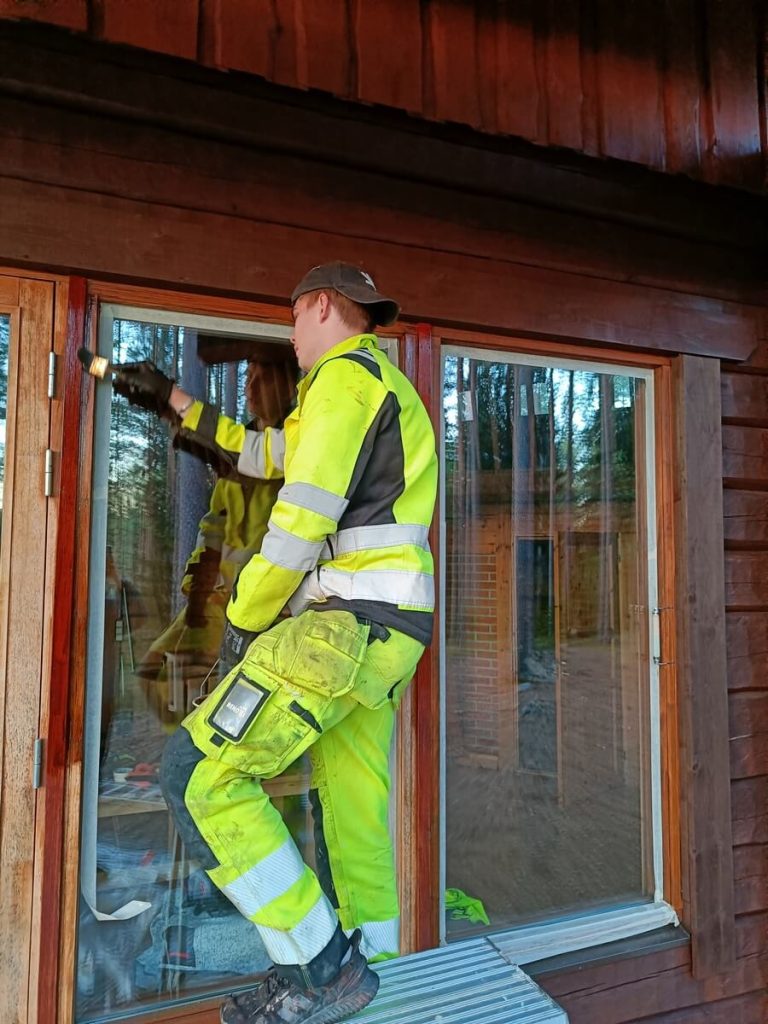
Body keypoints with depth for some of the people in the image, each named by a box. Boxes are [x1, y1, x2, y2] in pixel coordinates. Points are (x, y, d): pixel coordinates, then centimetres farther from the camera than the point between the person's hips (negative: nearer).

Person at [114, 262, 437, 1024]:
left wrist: (245, 620, -6)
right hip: (384, 630, 10)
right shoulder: (385, 387, 27)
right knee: (352, 810, 14)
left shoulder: (345, 374, -6)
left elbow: (304, 512, -17)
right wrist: (174, 401, 37)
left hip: (345, 621, -10)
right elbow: (265, 454, 31)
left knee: (202, 774, -7)